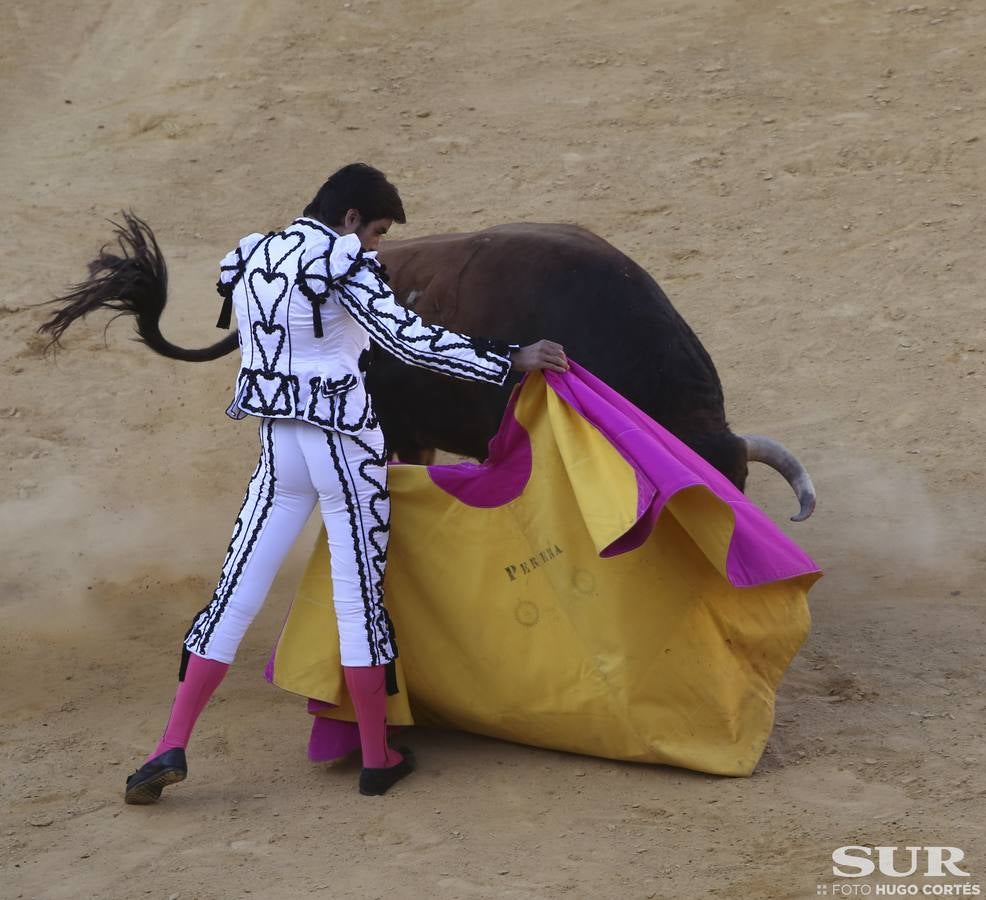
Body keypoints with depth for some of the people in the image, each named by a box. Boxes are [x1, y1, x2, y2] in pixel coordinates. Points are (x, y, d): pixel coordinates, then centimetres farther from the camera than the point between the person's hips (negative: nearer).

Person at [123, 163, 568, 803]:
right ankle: (379, 759, 12)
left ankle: (172, 749, 1)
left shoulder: (248, 260, 11)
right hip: (344, 442, -6)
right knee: (361, 597, 3)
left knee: (237, 593, 6)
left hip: (278, 448, 6)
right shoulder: (342, 260, -12)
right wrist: (511, 361, -17)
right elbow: (409, 339, -20)